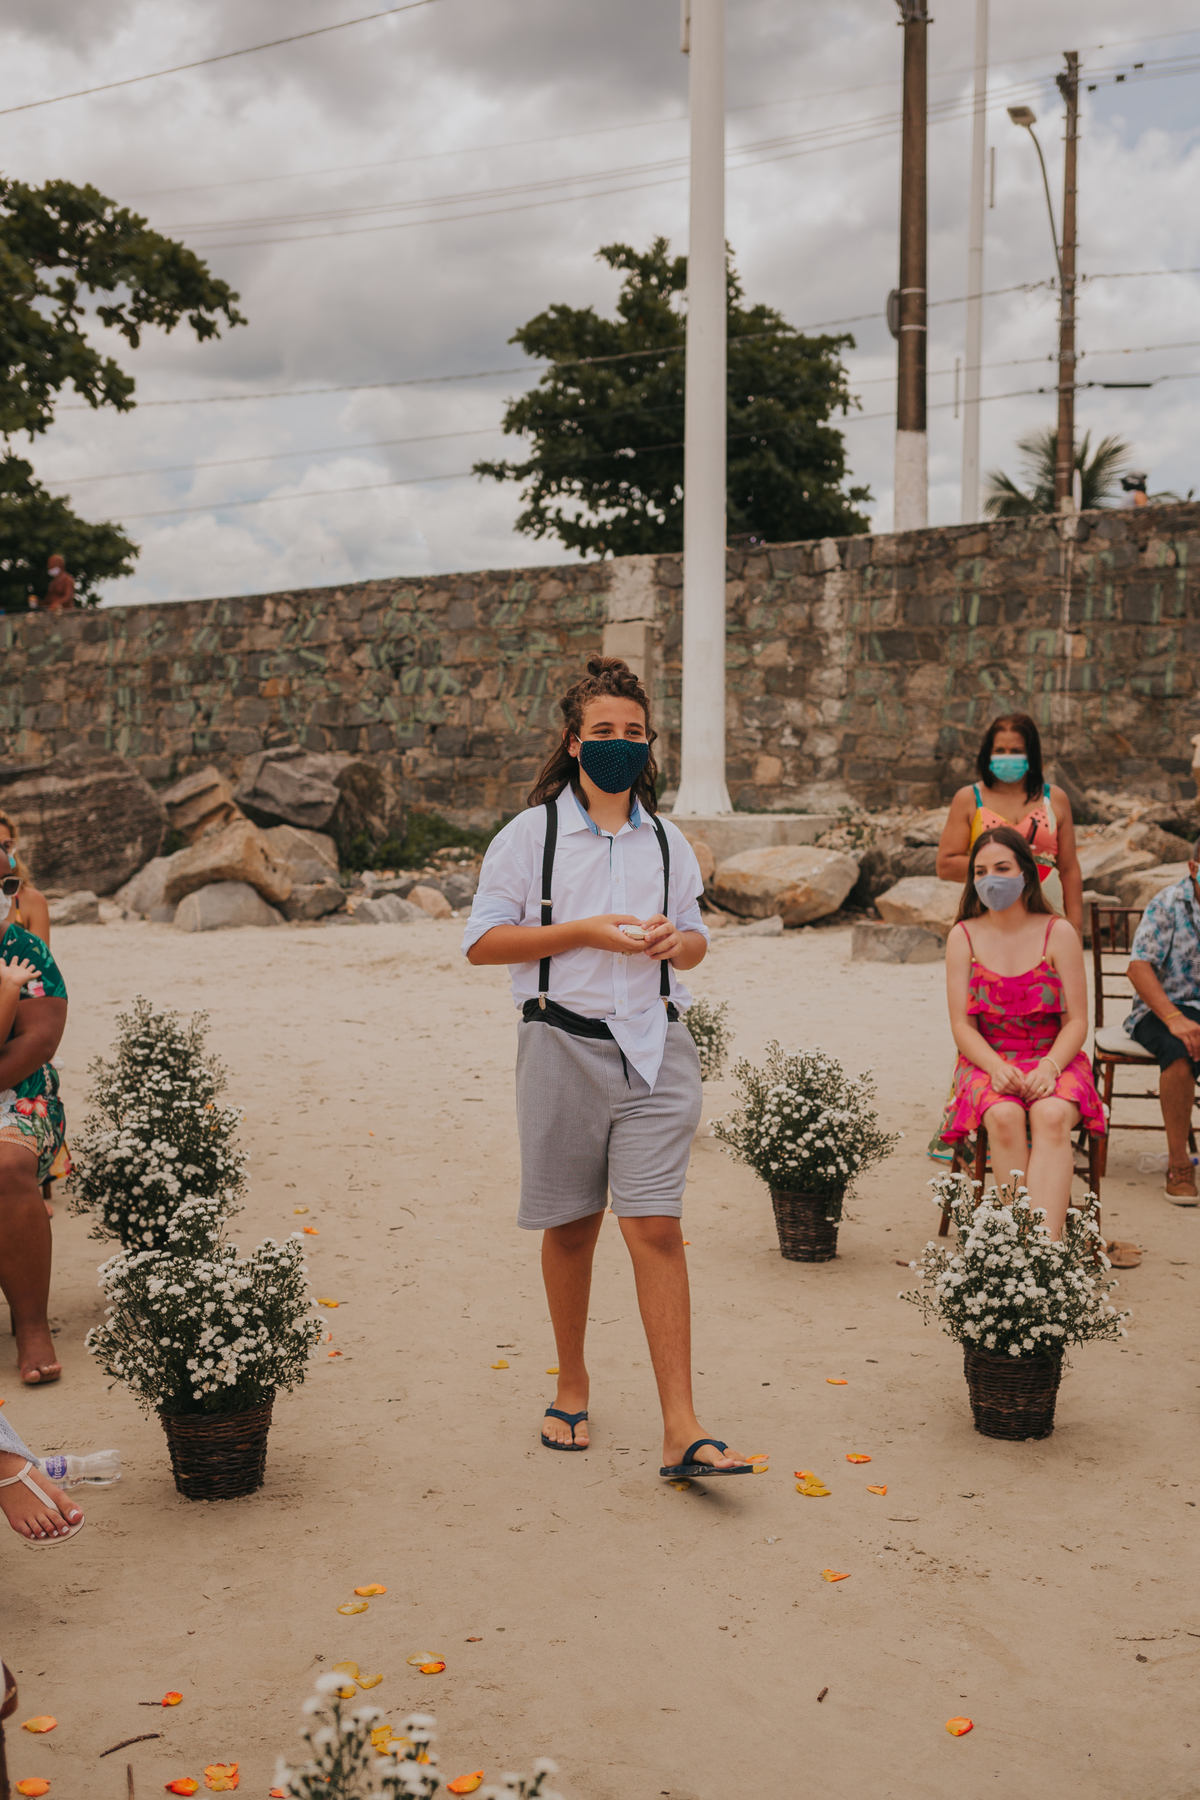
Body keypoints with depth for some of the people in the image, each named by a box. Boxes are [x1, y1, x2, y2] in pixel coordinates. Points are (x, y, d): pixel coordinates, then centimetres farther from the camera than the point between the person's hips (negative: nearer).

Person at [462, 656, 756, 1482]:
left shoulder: (669, 842, 13)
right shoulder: (532, 833, 3)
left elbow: (696, 938, 21)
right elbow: (483, 940, -2)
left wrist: (677, 942, -3)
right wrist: (586, 931, -13)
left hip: (654, 1048, 1)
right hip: (564, 1043, -1)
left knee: (657, 1228, -7)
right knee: (571, 1227, 9)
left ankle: (681, 1429, -9)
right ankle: (573, 1388, 30)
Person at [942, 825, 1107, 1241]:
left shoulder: (1058, 934, 1)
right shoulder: (964, 937, 3)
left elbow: (1077, 1021, -2)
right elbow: (962, 1025, -1)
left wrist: (1049, 1066, -20)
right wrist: (996, 1067, -20)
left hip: (1053, 1059, 0)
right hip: (988, 1062, 1)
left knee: (1052, 1116, -34)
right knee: (1004, 1117, -33)